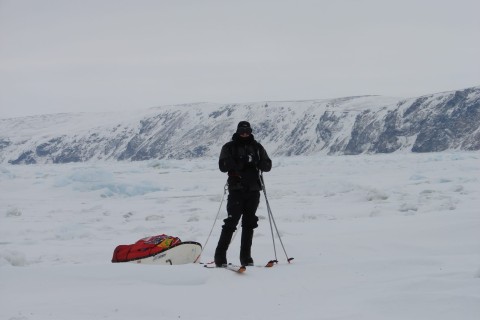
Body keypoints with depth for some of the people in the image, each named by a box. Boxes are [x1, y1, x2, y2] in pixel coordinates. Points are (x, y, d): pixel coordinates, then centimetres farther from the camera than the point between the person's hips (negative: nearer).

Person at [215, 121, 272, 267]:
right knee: (231, 222, -9)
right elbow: (223, 166, -7)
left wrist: (256, 162, -14)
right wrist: (239, 163, -21)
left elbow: (267, 166, 8)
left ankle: (246, 257, 10)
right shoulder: (229, 147, 5)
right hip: (236, 189, -3)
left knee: (249, 223, 5)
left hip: (253, 190, 4)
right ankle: (220, 256, -5)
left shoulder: (257, 147, 13)